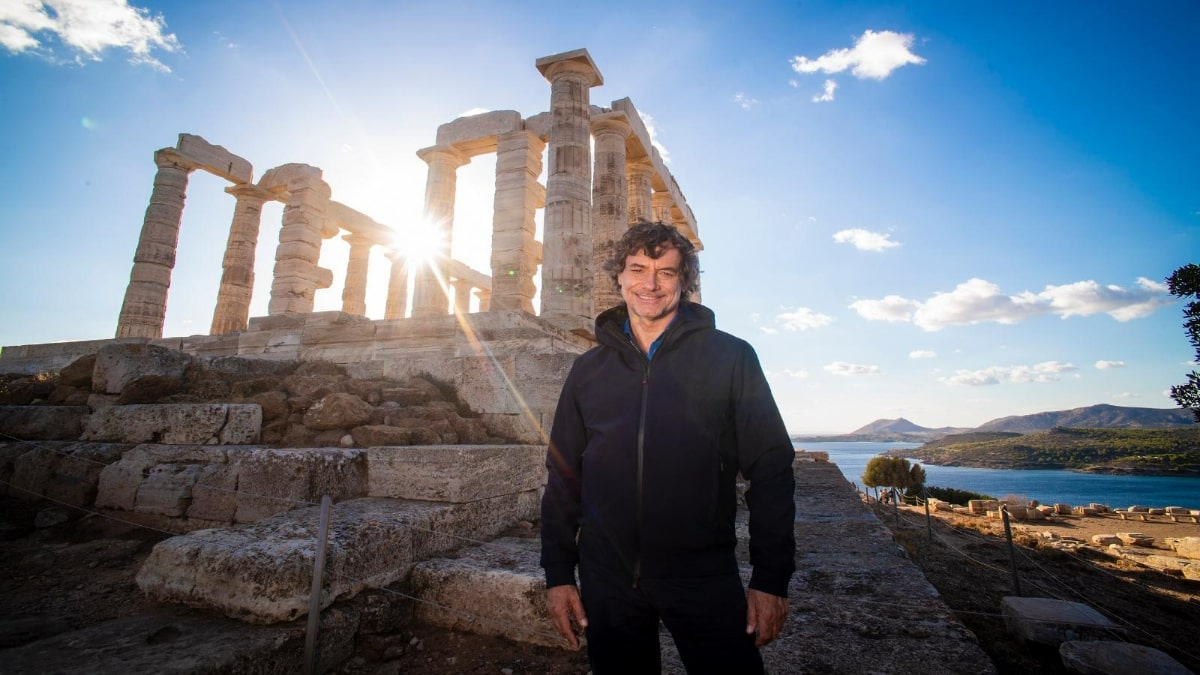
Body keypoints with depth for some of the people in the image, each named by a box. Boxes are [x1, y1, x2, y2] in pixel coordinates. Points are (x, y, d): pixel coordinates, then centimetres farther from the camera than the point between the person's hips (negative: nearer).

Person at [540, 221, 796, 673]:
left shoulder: (730, 357, -3)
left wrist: (772, 578, -6)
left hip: (705, 578, -2)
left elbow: (770, 468, -3)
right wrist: (558, 573, 5)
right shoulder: (588, 369, 5)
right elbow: (563, 476, 7)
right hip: (607, 581, 3)